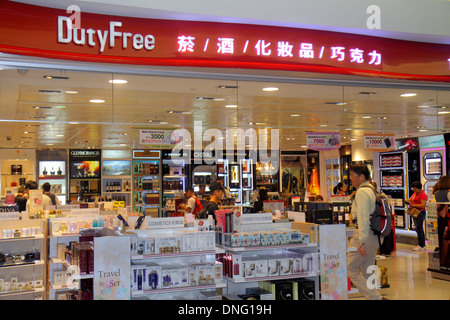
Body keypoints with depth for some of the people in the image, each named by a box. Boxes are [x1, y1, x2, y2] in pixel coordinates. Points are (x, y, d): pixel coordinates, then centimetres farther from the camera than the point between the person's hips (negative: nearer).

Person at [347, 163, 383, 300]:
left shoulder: (362, 192, -14)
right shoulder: (372, 189, 15)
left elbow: (363, 218, -21)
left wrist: (361, 242, -23)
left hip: (365, 235, -10)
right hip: (374, 235, 10)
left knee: (350, 268, -2)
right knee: (367, 271, 15)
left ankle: (375, 297, -4)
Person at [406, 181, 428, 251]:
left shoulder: (423, 195, -13)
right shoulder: (415, 193, 15)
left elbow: (423, 205, -21)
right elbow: (410, 199, 18)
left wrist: (413, 205, -25)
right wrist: (408, 201, -5)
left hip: (420, 213, -9)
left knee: (419, 229, -9)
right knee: (418, 229, 12)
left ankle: (421, 246, -4)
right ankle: (421, 245, 19)